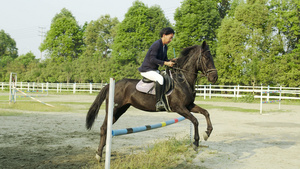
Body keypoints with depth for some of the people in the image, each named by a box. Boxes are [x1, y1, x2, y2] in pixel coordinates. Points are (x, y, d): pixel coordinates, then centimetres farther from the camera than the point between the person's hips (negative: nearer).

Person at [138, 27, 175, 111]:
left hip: (154, 70, 10)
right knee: (160, 79, -34)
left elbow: (165, 59, 19)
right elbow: (152, 59, -24)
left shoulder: (165, 47, 12)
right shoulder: (156, 44, -17)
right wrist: (165, 63, -27)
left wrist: (171, 61, -2)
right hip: (146, 70, -10)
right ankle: (158, 103, -32)